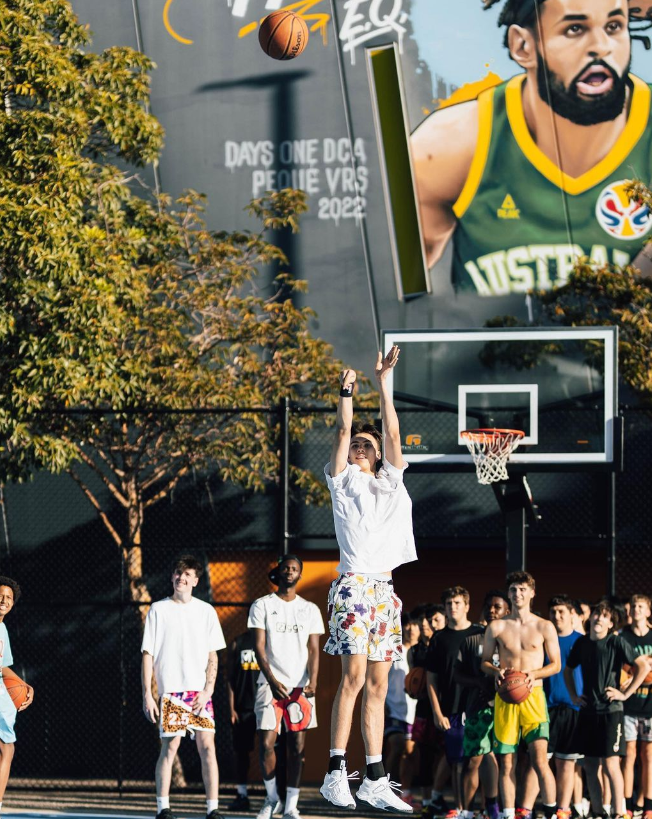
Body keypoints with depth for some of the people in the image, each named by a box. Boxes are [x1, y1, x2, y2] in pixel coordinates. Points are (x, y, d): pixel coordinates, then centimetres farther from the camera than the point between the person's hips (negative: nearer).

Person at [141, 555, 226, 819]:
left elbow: (212, 656, 8)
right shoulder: (158, 610, 5)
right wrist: (147, 695, -4)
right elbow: (147, 655, 3)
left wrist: (207, 691, -4)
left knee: (207, 747, -5)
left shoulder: (206, 611, 10)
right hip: (170, 691, -2)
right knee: (169, 747, -5)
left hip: (200, 691, 2)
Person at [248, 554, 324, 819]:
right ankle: (271, 797, 14)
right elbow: (259, 647, -2)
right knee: (267, 743, -7)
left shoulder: (310, 609, 12)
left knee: (297, 747, -2)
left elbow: (313, 649, 6)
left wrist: (312, 681, -11)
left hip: (300, 686, 1)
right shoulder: (262, 606, 5)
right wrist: (272, 681, -15)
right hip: (270, 683, -1)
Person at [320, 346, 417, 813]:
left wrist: (384, 383, 7)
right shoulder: (343, 481, 9)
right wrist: (347, 391, 1)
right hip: (354, 584, -5)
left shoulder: (391, 482, 19)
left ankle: (375, 779, 4)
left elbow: (393, 433, 11)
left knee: (378, 686, 4)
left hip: (385, 588, 5)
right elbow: (343, 432, -1)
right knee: (354, 676, -16)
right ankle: (336, 773, -17)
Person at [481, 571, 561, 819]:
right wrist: (496, 671, -8)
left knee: (539, 759, -12)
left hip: (533, 695, -2)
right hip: (504, 697, 2)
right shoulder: (496, 627, 8)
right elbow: (484, 661, 14)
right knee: (506, 762, 2)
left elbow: (555, 664, 7)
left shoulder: (544, 627, 4)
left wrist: (534, 674, -11)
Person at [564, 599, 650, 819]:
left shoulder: (616, 642, -8)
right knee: (590, 765, 8)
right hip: (588, 711, 6)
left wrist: (625, 693, -12)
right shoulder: (582, 643, 7)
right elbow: (568, 669, 24)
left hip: (610, 710, -6)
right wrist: (573, 695, 13)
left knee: (610, 764, -11)